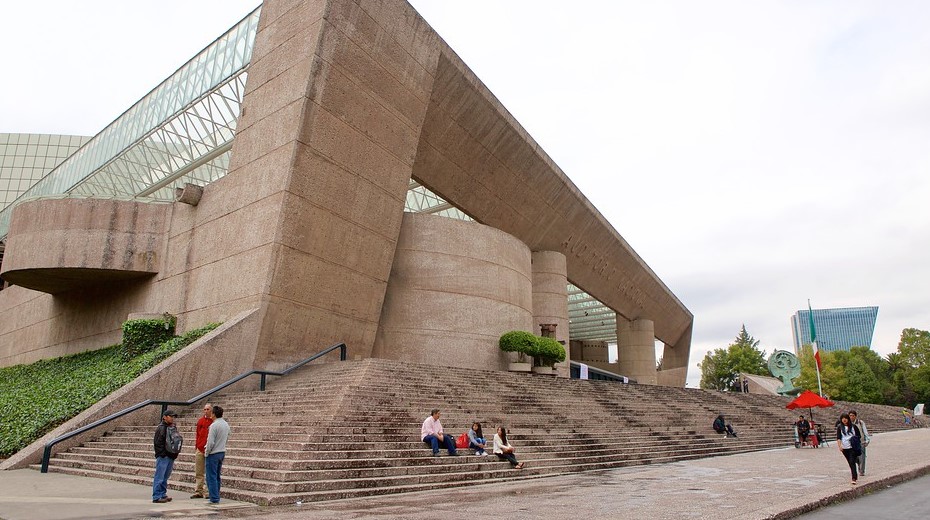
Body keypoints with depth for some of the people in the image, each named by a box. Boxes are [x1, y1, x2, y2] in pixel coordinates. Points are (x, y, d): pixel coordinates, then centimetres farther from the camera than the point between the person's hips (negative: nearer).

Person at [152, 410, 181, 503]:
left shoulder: (173, 427, 15)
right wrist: (163, 454, -18)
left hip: (171, 456, 8)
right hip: (163, 457, -8)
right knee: (159, 477, -4)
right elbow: (158, 443, -14)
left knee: (165, 477, 15)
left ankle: (163, 494, 23)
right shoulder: (161, 428, -10)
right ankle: (157, 497, 1)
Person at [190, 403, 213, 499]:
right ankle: (198, 492, 14)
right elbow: (198, 435, 14)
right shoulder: (200, 421, 9)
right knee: (198, 473, 8)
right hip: (199, 450, 4)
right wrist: (196, 447, 10)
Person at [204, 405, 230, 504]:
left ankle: (214, 499, 0)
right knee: (217, 476, 16)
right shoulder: (226, 425, 7)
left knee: (211, 477, -1)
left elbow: (210, 442, -21)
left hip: (213, 454, -8)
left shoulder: (214, 425, -18)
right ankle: (216, 497, 22)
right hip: (222, 452, 8)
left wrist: (207, 452, -4)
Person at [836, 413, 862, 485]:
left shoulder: (853, 426, 4)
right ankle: (855, 475, 32)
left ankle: (854, 479, -13)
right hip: (844, 448, 2)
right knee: (850, 463, 14)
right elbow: (838, 438, -3)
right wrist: (839, 446, -14)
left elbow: (859, 436, 11)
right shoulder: (839, 428, 5)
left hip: (853, 447, -2)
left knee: (852, 462, -12)